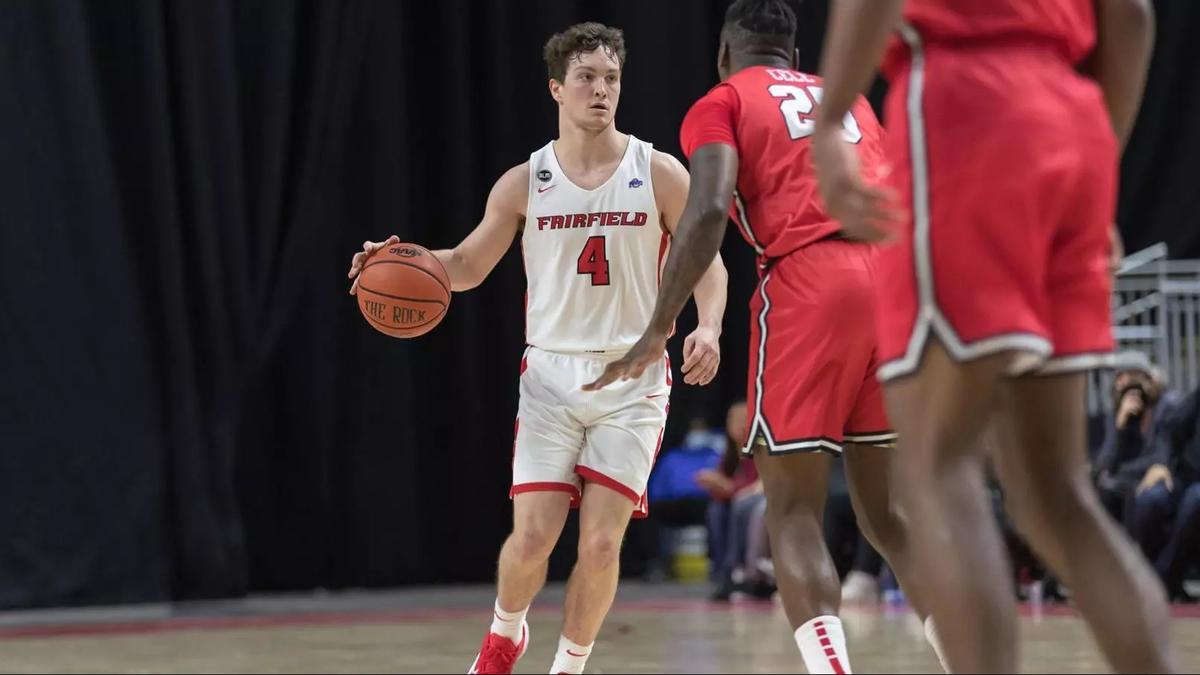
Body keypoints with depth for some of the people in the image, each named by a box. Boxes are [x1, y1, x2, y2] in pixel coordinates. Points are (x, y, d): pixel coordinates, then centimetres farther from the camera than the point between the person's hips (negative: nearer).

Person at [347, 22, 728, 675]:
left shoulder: (658, 173, -2)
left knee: (601, 543, -9)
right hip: (552, 375, 1)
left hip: (633, 379, -1)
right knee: (532, 537, -8)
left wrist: (708, 327, -18)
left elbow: (706, 262, 1)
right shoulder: (524, 183, 3)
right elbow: (468, 265, 12)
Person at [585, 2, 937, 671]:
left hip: (807, 279, -5)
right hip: (895, 274, 5)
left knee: (794, 512, 0)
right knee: (886, 508, 15)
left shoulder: (723, 102, 12)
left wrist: (659, 331, -6)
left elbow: (709, 209, -6)